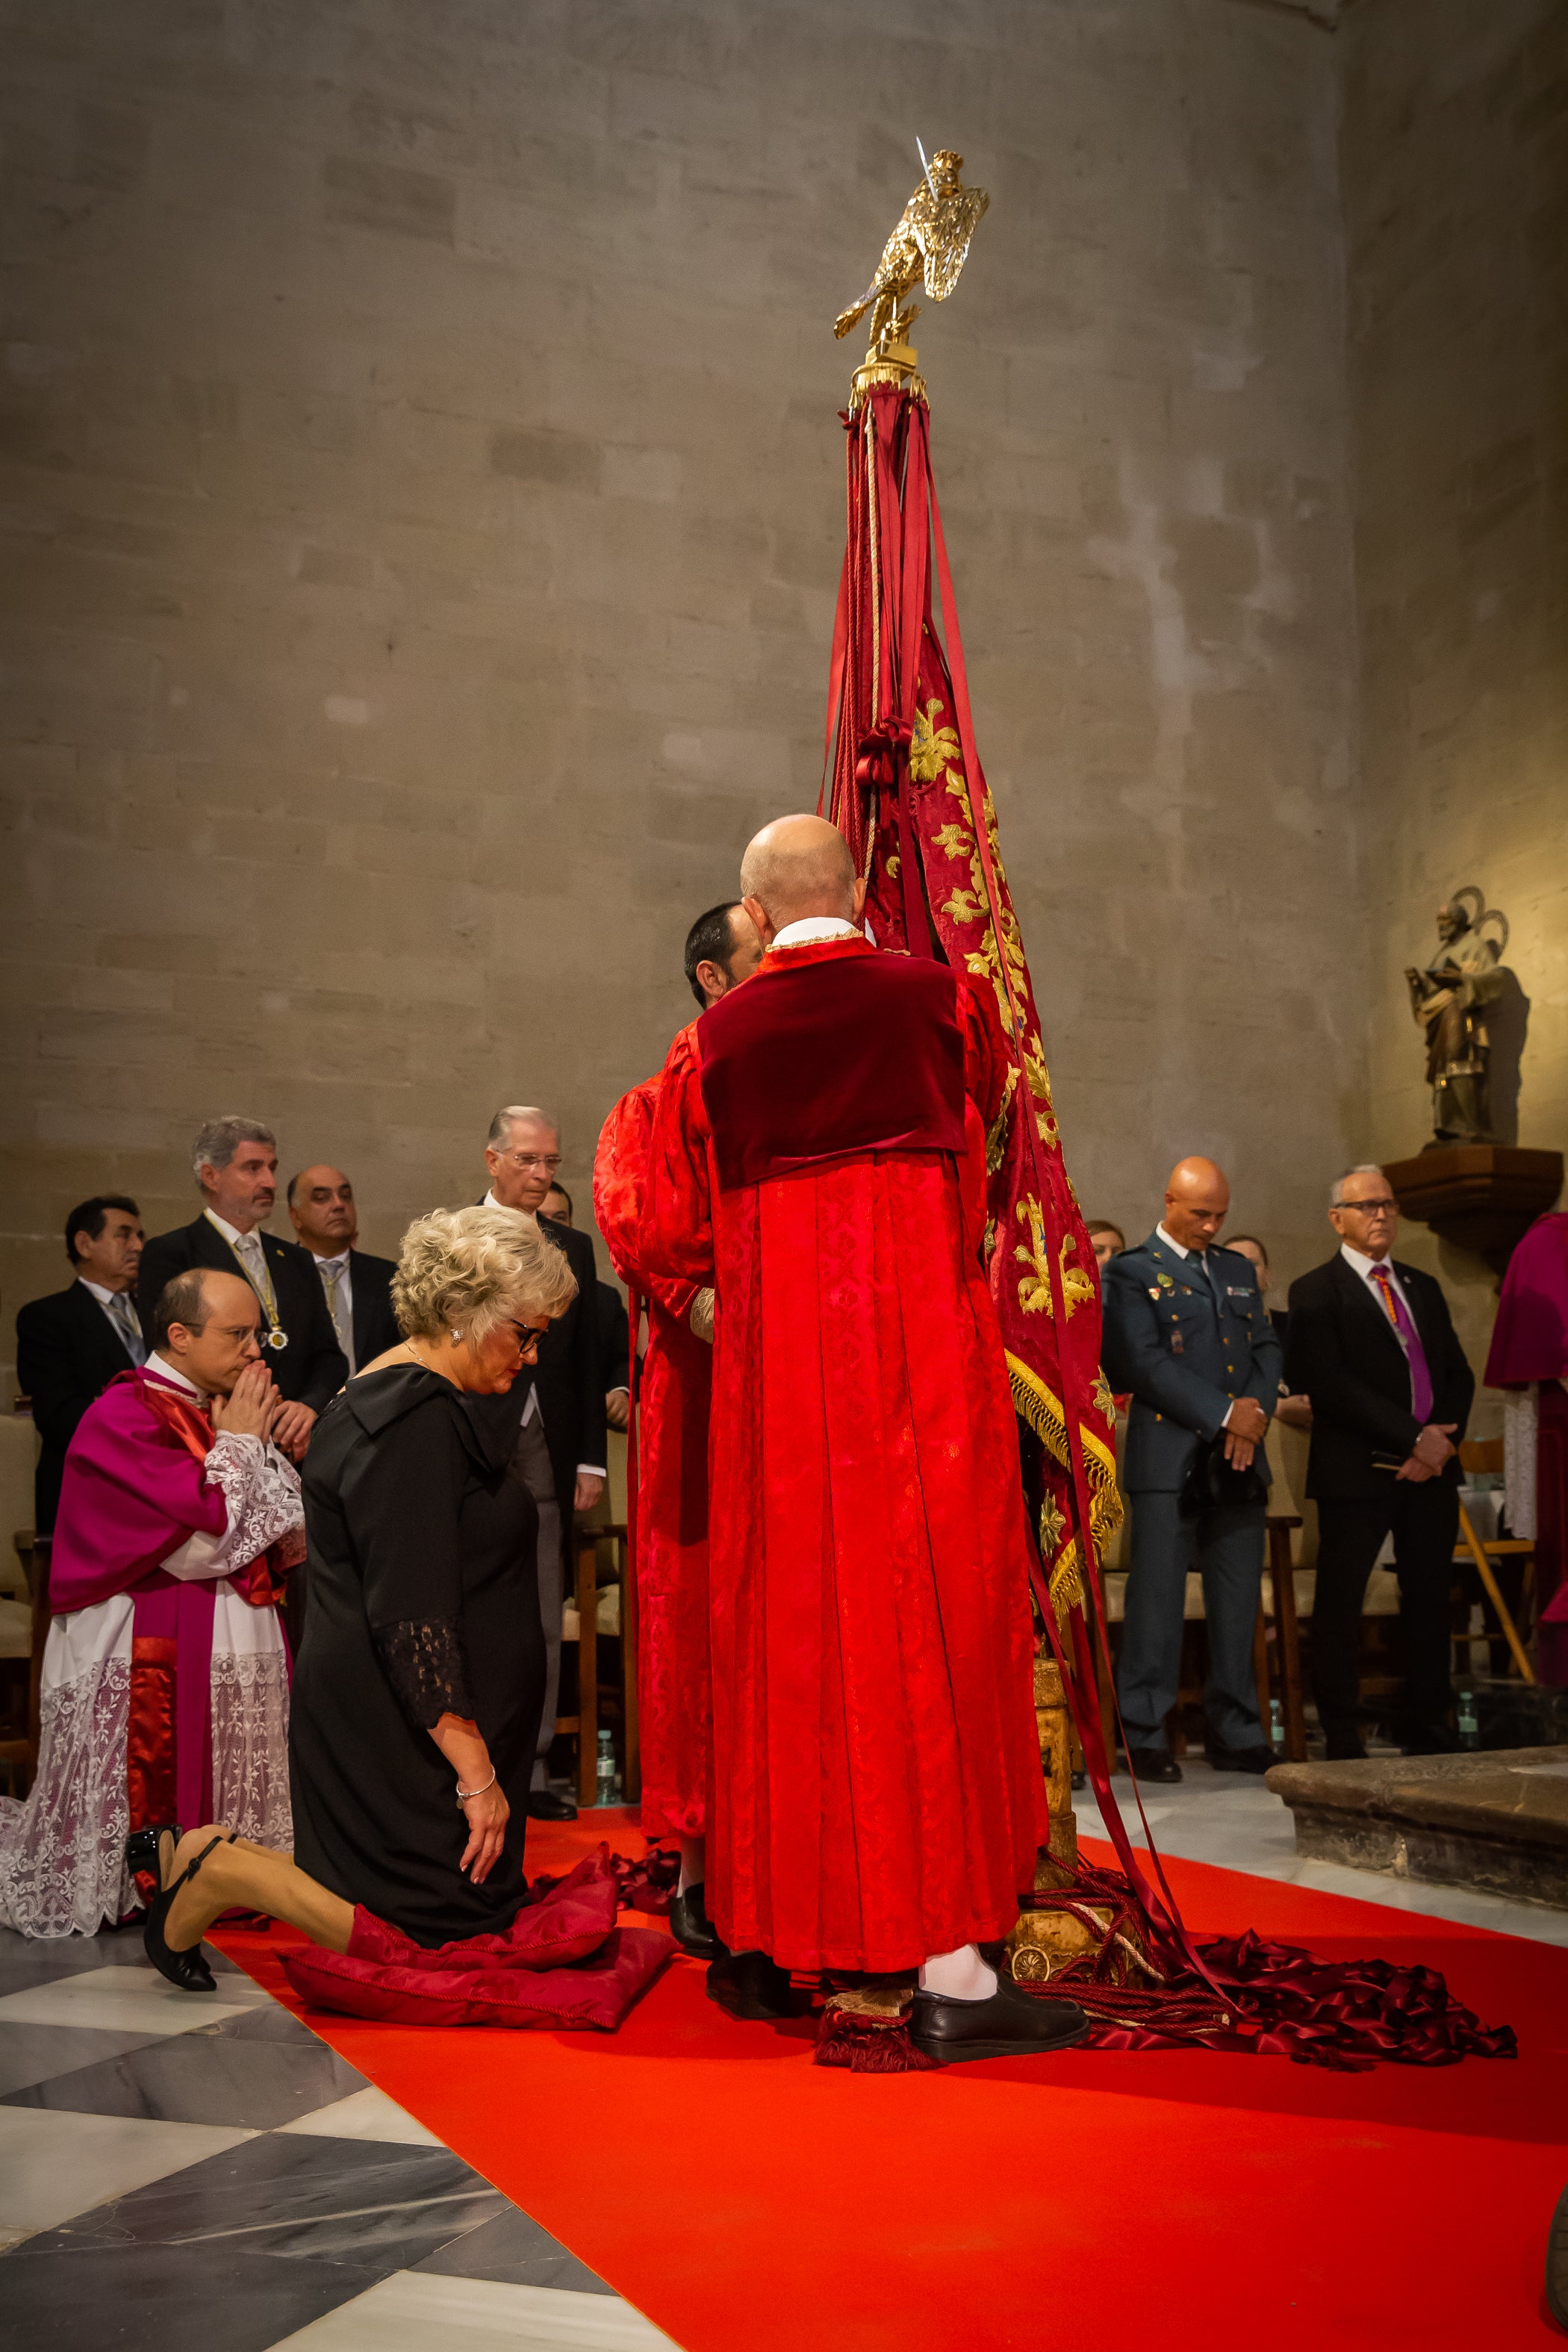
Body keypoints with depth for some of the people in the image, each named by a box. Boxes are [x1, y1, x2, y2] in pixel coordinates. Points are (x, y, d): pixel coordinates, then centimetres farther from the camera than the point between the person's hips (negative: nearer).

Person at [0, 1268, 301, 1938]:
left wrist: (262, 1444, -1)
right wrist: (239, 1444, -8)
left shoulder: (224, 1411, 13)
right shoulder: (123, 1417, -13)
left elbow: (293, 1537, 14)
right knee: (152, 1799, -4)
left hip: (235, 1646, 8)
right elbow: (207, 1531, -21)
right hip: (151, 1655, -8)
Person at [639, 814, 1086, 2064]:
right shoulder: (942, 999, 2)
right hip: (924, 1346, -2)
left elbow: (671, 1241, 8)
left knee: (781, 1629, 10)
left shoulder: (710, 1043, 5)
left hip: (773, 1365, 3)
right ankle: (949, 1965, 0)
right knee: (930, 1620, 0)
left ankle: (768, 1943, 20)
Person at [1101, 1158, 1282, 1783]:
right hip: (1168, 1457, -5)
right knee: (1157, 1600, -3)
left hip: (1238, 1458, 6)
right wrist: (1225, 1414, -14)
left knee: (1238, 1603, 8)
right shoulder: (1131, 1272, 0)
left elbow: (1266, 1349, 14)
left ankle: (1236, 1733, 15)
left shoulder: (1238, 1270, 19)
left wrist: (1256, 1412, -6)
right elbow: (1147, 1361, -11)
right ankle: (1144, 1734, 5)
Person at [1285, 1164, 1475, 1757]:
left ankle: (1428, 1732, 17)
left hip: (1431, 1466, 5)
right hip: (1358, 1470, -5)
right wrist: (1413, 1437, -15)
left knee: (1429, 1602, 7)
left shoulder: (1423, 1287, 18)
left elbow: (1459, 1374, 14)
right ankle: (1343, 1741, 6)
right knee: (1339, 1607, -1)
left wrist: (1441, 1439, -5)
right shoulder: (1316, 1294, -2)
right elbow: (1329, 1386, -13)